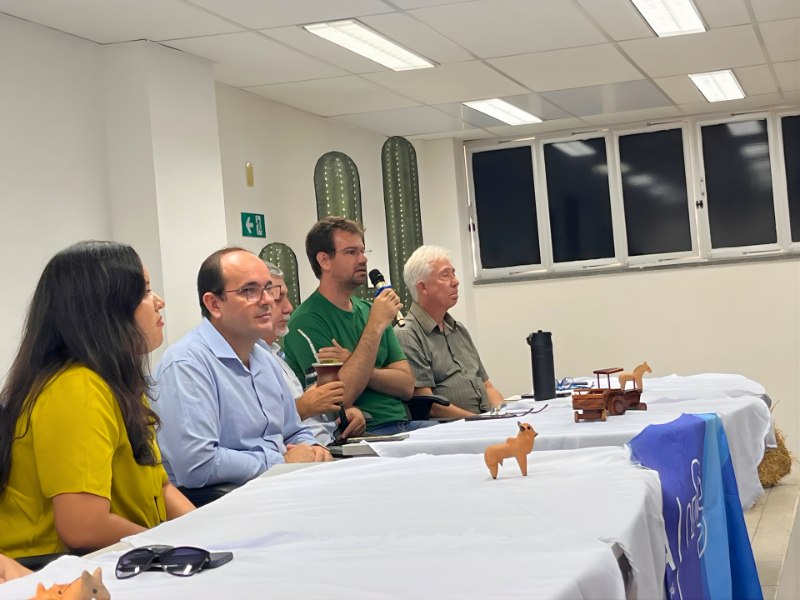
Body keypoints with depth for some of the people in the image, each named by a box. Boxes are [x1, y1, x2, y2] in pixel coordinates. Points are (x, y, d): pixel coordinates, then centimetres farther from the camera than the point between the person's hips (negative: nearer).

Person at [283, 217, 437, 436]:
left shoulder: (368, 311, 15)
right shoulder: (306, 321, -7)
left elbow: (406, 385, 9)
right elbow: (342, 396, -16)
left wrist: (363, 370, -10)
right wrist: (375, 326, -15)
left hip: (402, 423, 7)